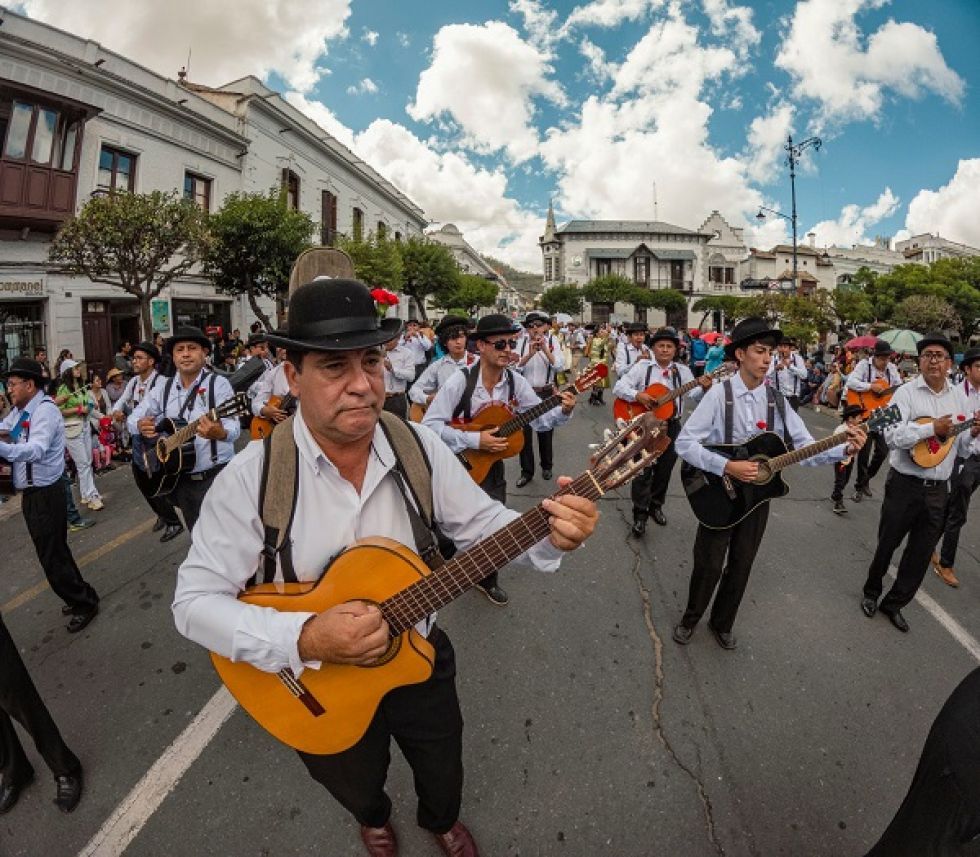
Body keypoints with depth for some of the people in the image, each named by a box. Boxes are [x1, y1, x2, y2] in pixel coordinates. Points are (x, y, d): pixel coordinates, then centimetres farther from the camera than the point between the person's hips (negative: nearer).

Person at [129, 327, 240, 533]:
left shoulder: (218, 384, -8)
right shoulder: (163, 389, 8)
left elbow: (234, 428, -19)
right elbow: (133, 418, 12)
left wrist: (219, 433, -42)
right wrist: (140, 425, -12)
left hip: (215, 475, -5)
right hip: (180, 477, 5)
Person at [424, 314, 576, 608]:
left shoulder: (516, 381, -7)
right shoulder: (461, 380, -22)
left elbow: (539, 419, -2)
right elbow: (429, 425, -25)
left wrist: (563, 411, -22)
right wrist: (475, 440, -30)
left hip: (492, 464, 4)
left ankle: (487, 580, 38)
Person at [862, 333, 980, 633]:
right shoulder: (906, 392, -8)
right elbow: (892, 436, -20)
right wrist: (932, 428, -25)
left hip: (938, 490, 5)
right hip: (905, 485, -5)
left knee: (921, 552, 12)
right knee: (887, 544, 10)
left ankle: (894, 603, 27)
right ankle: (871, 592, 32)